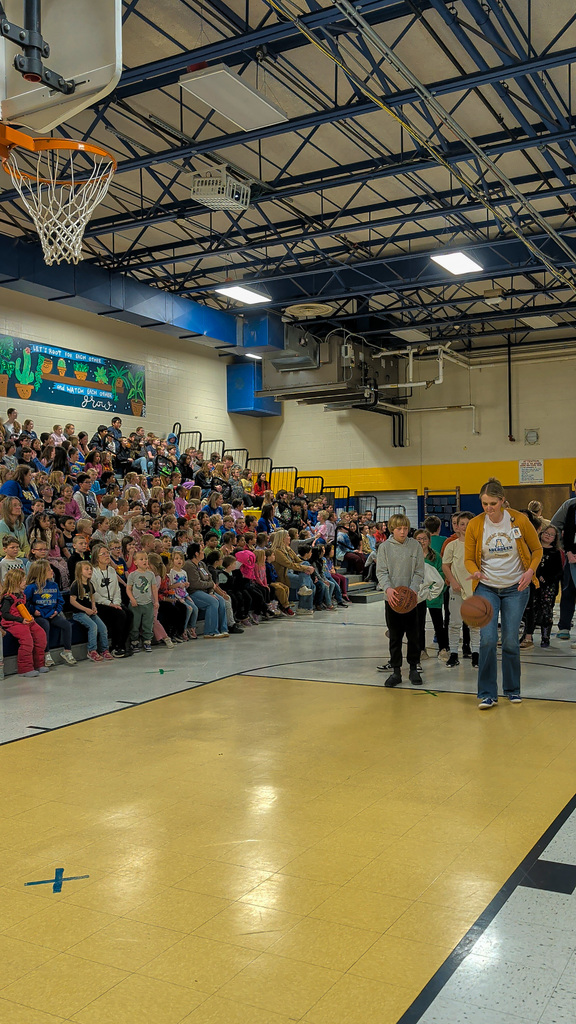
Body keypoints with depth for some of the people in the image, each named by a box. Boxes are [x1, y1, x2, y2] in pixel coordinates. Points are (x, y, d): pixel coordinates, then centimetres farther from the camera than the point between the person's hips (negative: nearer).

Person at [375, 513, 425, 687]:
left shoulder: (415, 546, 2)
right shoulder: (384, 547, 1)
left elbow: (419, 572, 1)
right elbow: (381, 572, -4)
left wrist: (413, 589, -14)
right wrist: (388, 588, -22)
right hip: (392, 598, 0)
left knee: (413, 635, 4)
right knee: (395, 636, 6)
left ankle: (413, 669, 18)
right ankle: (396, 671, 14)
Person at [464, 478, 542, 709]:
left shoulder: (520, 520, -10)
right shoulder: (474, 525, -9)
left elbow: (536, 549, 4)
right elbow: (469, 558, -1)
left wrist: (530, 571, -12)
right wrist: (475, 571, -22)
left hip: (515, 588, 0)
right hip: (487, 588, 0)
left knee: (511, 640, 3)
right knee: (487, 639, -10)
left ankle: (512, 689, 23)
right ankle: (487, 694, 1)